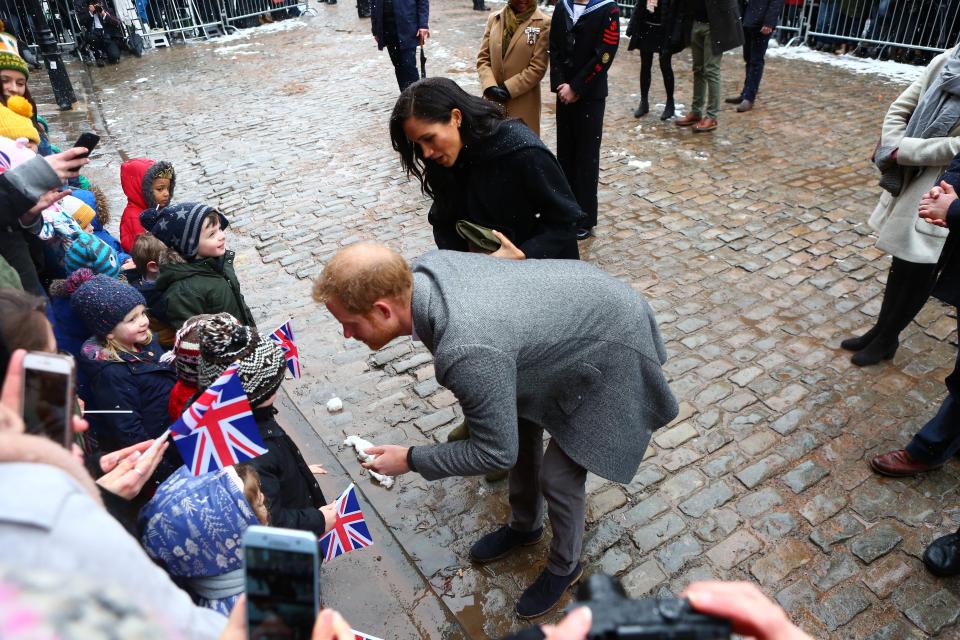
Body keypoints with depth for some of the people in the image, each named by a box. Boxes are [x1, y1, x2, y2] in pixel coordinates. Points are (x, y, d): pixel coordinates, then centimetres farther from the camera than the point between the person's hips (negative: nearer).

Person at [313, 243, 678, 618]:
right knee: (518, 427, 19)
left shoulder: (468, 353, -41)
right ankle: (524, 526, 46)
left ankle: (565, 566, 33)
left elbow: (497, 453, -26)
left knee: (558, 477, 2)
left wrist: (410, 460, -13)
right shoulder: (427, 267, -16)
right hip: (578, 306, 8)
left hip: (611, 348, -8)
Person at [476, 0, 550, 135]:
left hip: (523, 103, -4)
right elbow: (483, 58, 6)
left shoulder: (544, 24, -5)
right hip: (493, 99, 4)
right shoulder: (494, 19, 7)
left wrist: (507, 89, -14)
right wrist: (490, 87, -11)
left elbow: (538, 68, -9)